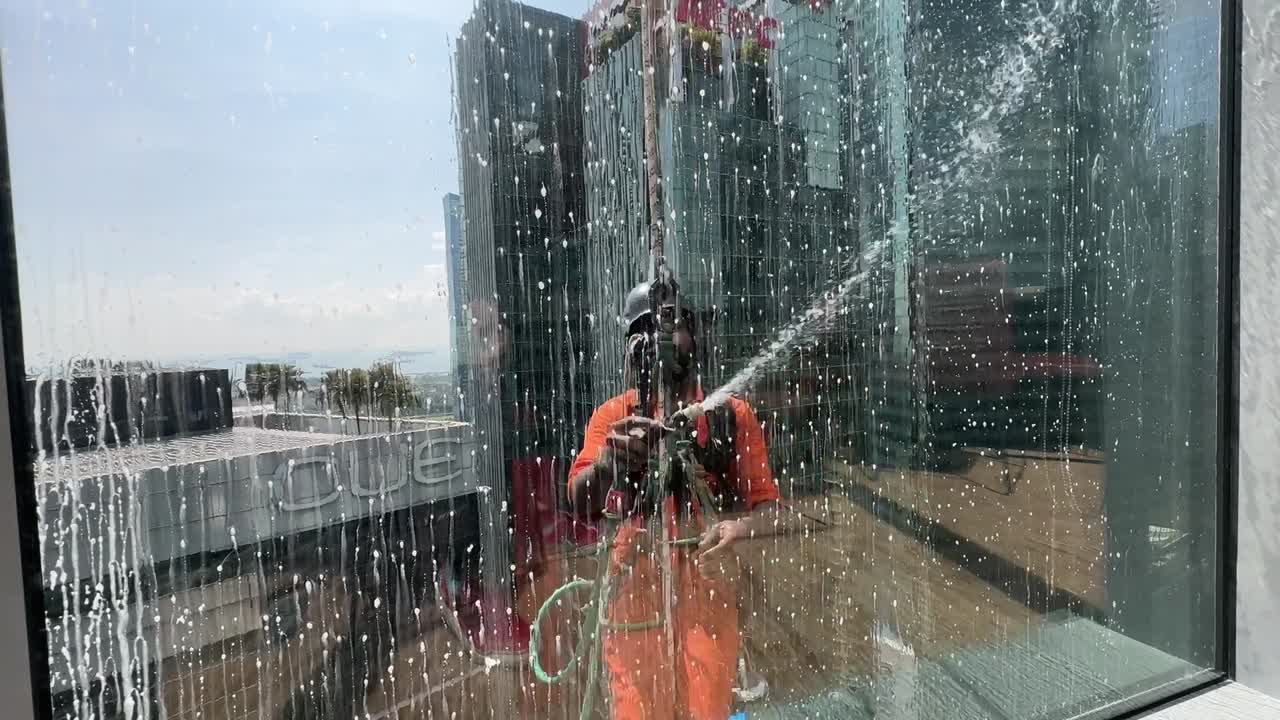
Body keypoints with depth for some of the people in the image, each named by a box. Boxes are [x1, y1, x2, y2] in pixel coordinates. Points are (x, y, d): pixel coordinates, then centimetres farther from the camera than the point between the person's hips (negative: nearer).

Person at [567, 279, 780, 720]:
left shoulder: (733, 415, 2)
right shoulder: (612, 415, 1)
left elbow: (767, 508, 2)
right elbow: (580, 503, -11)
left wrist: (738, 527, -21)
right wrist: (608, 459, -32)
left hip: (707, 591, 0)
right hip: (634, 589, 0)